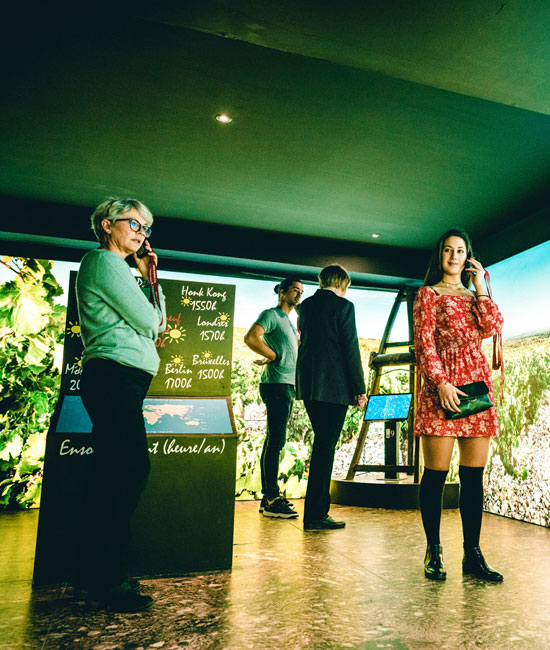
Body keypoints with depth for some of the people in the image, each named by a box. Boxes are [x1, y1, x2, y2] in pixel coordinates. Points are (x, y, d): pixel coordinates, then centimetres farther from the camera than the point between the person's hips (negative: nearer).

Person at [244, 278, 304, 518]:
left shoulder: (288, 320, 23)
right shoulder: (271, 314, -5)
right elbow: (251, 338, -20)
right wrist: (274, 356, -13)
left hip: (288, 386, 10)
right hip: (276, 384, -10)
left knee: (275, 441, 11)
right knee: (276, 440, -11)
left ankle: (269, 496, 18)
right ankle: (271, 500, -7)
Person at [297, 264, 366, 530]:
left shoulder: (305, 305, 13)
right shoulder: (343, 306, -6)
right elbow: (350, 348, -10)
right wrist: (359, 388, -7)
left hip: (307, 384, 7)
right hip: (333, 385, -7)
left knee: (322, 444, 18)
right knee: (325, 447, -1)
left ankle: (319, 508, 26)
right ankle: (315, 515, 5)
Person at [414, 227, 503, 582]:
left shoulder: (475, 296, 23)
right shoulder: (428, 294, 9)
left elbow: (493, 327, 3)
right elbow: (424, 343, -2)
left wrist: (480, 288, 7)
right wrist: (441, 383, -14)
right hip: (441, 387, -4)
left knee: (474, 476, 5)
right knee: (436, 473, -2)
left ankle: (473, 554, 14)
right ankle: (433, 551, 10)